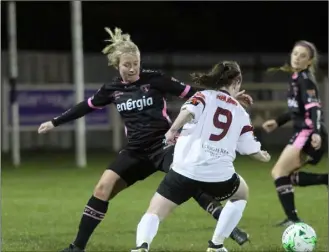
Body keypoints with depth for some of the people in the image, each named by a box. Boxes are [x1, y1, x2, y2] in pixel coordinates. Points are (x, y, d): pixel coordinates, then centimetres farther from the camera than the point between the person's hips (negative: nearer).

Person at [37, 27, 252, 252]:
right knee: (103, 188, -6)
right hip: (137, 151, 4)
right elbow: (87, 107, 18)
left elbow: (190, 92, -7)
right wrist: (54, 123, 26)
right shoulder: (112, 89, 3)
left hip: (164, 145, -4)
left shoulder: (153, 79, -9)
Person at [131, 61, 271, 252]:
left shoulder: (205, 97, 8)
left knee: (154, 214, 4)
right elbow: (250, 147, 19)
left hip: (186, 170, -1)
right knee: (242, 194, 35)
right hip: (219, 175, 2)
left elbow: (189, 111, -16)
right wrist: (263, 157, 39)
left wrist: (173, 130, -6)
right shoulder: (240, 112, 16)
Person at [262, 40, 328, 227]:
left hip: (308, 134, -10)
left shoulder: (304, 79, -13)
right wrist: (278, 122, 31)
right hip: (305, 133, 10)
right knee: (286, 175, 12)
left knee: (279, 172, -11)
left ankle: (293, 219, -14)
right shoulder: (298, 78, 16)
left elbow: (314, 108, -24)